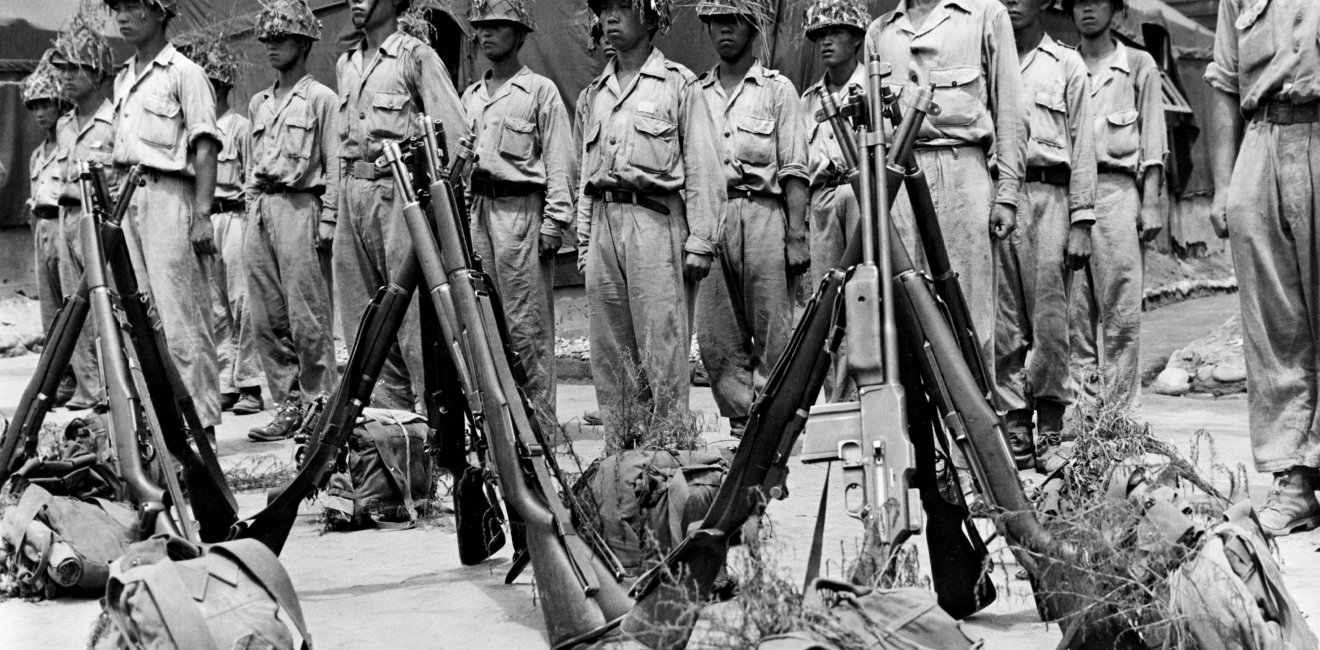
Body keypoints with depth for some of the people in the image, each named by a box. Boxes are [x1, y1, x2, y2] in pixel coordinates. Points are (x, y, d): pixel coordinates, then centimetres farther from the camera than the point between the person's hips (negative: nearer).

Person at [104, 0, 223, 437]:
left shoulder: (184, 73, -4)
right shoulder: (123, 80, 19)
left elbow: (205, 147, -10)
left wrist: (202, 213, -17)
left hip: (168, 194, -8)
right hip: (126, 198, 8)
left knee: (181, 316, -9)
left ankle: (199, 420, -8)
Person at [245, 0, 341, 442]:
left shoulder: (321, 98, 0)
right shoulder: (259, 104, 19)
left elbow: (333, 165, -5)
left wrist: (327, 221, -11)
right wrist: (251, 211, 15)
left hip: (300, 206, -7)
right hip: (260, 210, 7)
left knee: (308, 316, -7)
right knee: (266, 317, 4)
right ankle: (288, 403, 10)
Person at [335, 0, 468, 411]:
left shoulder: (416, 57, -2)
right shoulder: (345, 65, 19)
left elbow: (455, 132, -8)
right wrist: (338, 199, 17)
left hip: (398, 189, -7)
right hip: (352, 192, 7)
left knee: (412, 305, -11)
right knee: (360, 311, 6)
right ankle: (389, 405, 13)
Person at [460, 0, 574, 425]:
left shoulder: (541, 91, 2)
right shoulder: (471, 96, 19)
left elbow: (558, 162, -4)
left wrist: (554, 221, -11)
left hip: (521, 209, -6)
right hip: (476, 210, 6)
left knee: (527, 323, -7)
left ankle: (539, 418, -4)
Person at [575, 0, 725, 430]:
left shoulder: (679, 84, 2)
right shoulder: (593, 95, 19)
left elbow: (702, 169, -3)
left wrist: (699, 242, -10)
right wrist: (584, 242, 14)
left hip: (655, 221, -5)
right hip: (603, 224, 5)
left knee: (662, 348, -8)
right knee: (608, 352, 5)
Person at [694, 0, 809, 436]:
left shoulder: (777, 89, 9)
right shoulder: (697, 94, 17)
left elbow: (794, 171, 2)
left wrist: (797, 236, -7)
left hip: (762, 213, -3)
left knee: (773, 335, -5)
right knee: (716, 338, 0)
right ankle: (743, 423, 6)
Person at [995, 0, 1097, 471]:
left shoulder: (1066, 64, 11)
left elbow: (1082, 145, 7)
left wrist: (1081, 221, -1)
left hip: (1046, 192, -2)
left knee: (1049, 320, -5)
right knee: (1003, 325, -1)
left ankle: (1051, 432, 1)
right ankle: (1014, 428, 4)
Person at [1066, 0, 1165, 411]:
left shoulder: (1139, 66, 11)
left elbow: (1152, 143, 7)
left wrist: (1151, 203, -3)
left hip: (1116, 188, -2)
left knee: (1121, 308, -7)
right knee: (1075, 308, -1)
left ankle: (1120, 409, -6)